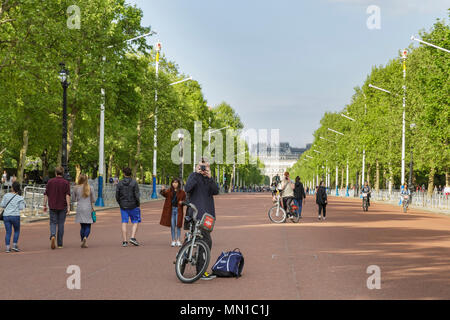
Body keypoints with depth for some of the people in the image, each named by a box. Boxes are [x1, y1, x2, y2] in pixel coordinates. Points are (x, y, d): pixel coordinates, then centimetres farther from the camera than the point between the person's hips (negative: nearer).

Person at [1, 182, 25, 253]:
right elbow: (21, 208, -2)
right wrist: (23, 203, 16)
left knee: (8, 232, 6)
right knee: (17, 231, 16)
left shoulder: (6, 195, 4)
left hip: (6, 216, 2)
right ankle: (14, 245, 7)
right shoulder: (20, 198, -1)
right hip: (15, 216, -2)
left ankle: (8, 247, -1)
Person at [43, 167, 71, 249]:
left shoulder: (50, 181, 2)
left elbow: (46, 194, 2)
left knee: (53, 223, 8)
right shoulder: (66, 183, -4)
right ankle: (60, 244, 11)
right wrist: (68, 207, -12)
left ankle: (52, 236, -22)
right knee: (61, 224, 8)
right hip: (62, 207, -1)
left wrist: (45, 205, 8)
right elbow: (67, 195, -12)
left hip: (52, 206, 1)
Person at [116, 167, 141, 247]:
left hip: (123, 206, 2)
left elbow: (117, 196, 1)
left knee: (124, 223, 4)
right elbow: (136, 195, -12)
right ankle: (133, 238, -7)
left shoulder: (120, 183, 0)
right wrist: (138, 204, 1)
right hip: (133, 206, -2)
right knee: (135, 222, 9)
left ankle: (124, 241, 2)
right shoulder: (134, 183, -8)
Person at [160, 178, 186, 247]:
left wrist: (182, 202, -12)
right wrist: (162, 190, -36)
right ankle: (173, 241, 10)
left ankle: (178, 240, 4)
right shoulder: (169, 191, 5)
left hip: (178, 210, -1)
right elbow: (164, 194, -13)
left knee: (178, 225, -3)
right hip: (171, 210, 1)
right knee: (172, 226, 4)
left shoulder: (182, 192, 5)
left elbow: (185, 200, 11)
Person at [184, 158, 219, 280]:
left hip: (207, 214, 7)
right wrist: (196, 174, -22)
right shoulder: (194, 176, -2)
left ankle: (200, 269, 22)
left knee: (203, 241, 13)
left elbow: (215, 191, -2)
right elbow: (187, 189, -22)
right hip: (197, 214, -7)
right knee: (207, 241, -13)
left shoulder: (208, 179, 16)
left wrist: (210, 178, -16)